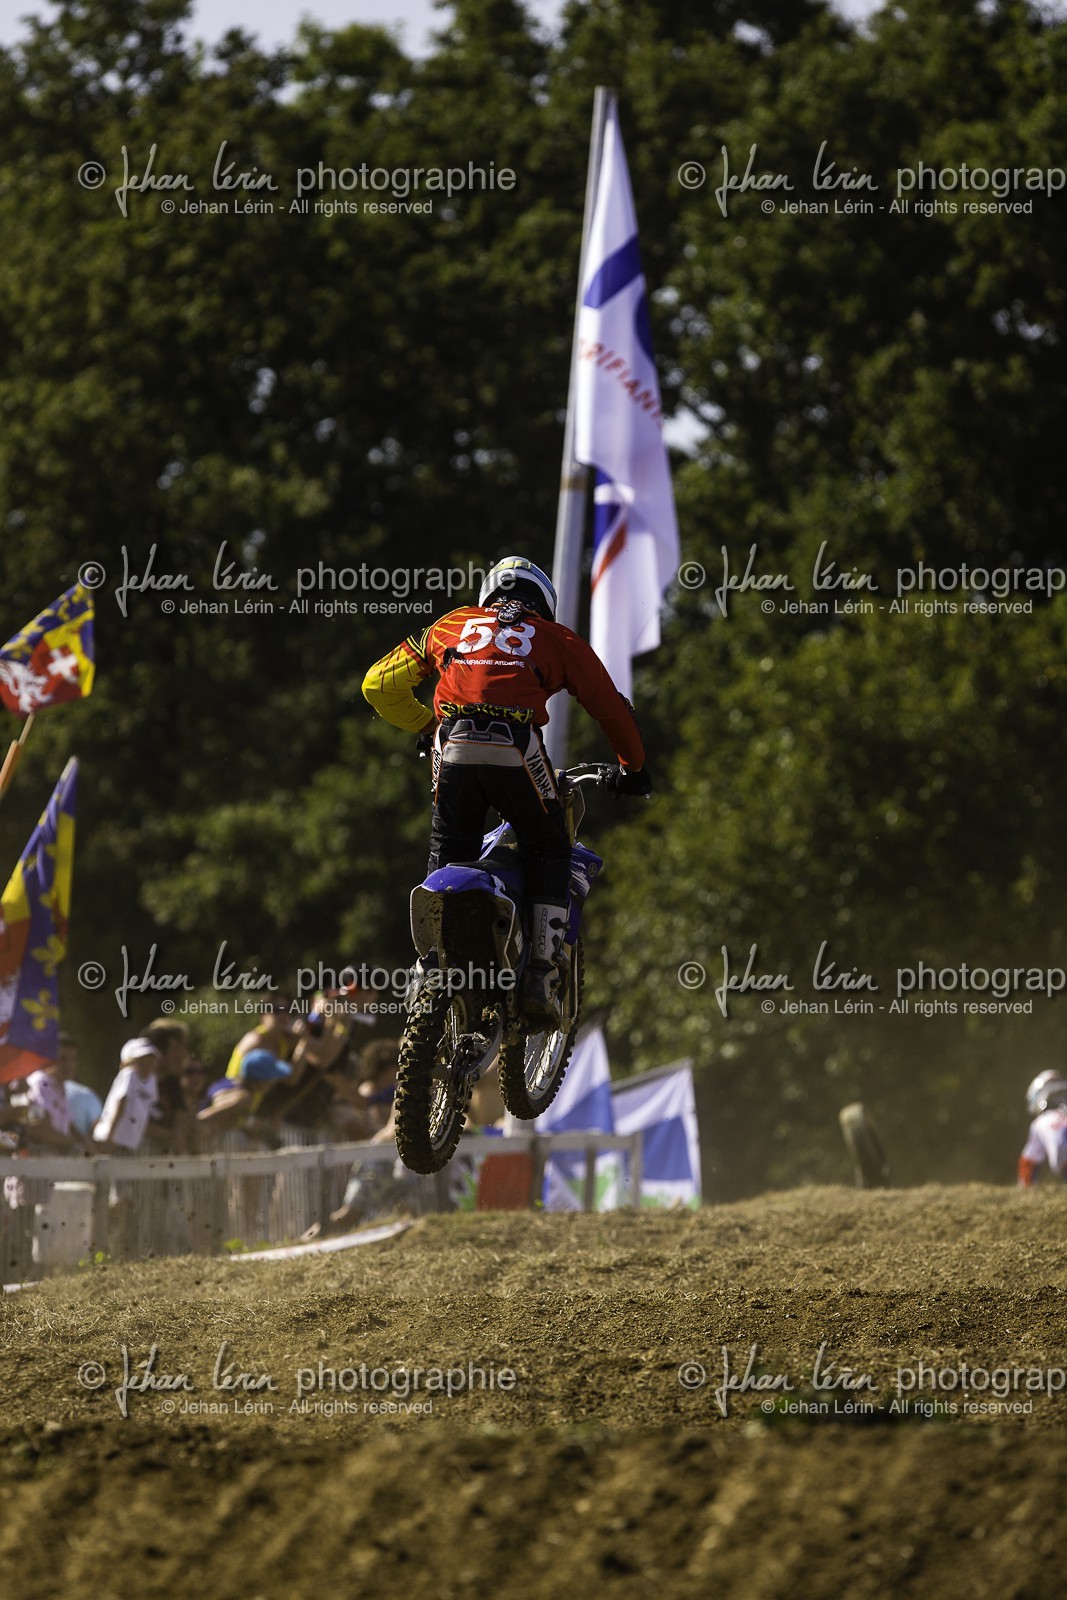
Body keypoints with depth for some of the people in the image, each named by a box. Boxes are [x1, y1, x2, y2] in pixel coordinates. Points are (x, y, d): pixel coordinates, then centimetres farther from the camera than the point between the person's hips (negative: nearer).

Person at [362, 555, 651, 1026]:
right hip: (516, 752, -2)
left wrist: (428, 724, 40)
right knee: (549, 857, 15)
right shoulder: (557, 638, 23)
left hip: (453, 748, 2)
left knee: (447, 859, 18)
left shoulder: (452, 624, 28)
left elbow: (380, 684, 28)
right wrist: (633, 768, 39)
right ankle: (542, 975, 0)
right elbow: (611, 707, 24)